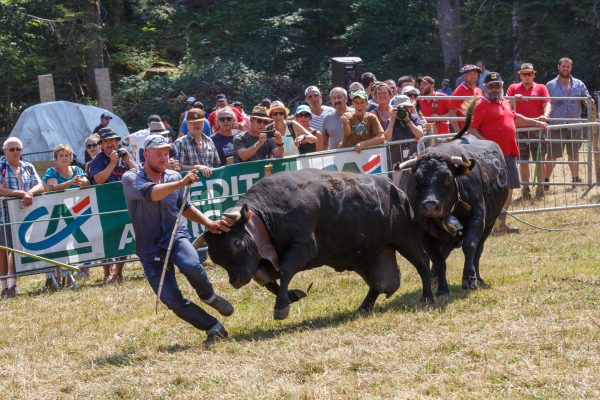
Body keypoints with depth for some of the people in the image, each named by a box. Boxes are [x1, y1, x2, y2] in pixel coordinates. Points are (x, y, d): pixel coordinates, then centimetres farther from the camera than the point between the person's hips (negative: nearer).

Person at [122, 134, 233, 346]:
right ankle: (214, 328, 5)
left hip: (176, 237, 2)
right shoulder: (131, 178, -7)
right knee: (173, 300, -11)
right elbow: (150, 193, -29)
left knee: (192, 266, -32)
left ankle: (209, 297, -1)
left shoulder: (173, 177, 7)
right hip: (150, 248, -2)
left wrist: (208, 223, 14)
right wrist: (181, 183, -39)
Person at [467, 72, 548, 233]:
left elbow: (515, 118, 36)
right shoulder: (481, 105, -7)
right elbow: (471, 129, -13)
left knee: (509, 187, 13)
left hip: (508, 153, 9)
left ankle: (501, 223, 22)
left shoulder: (505, 103, 18)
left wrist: (536, 123, 39)